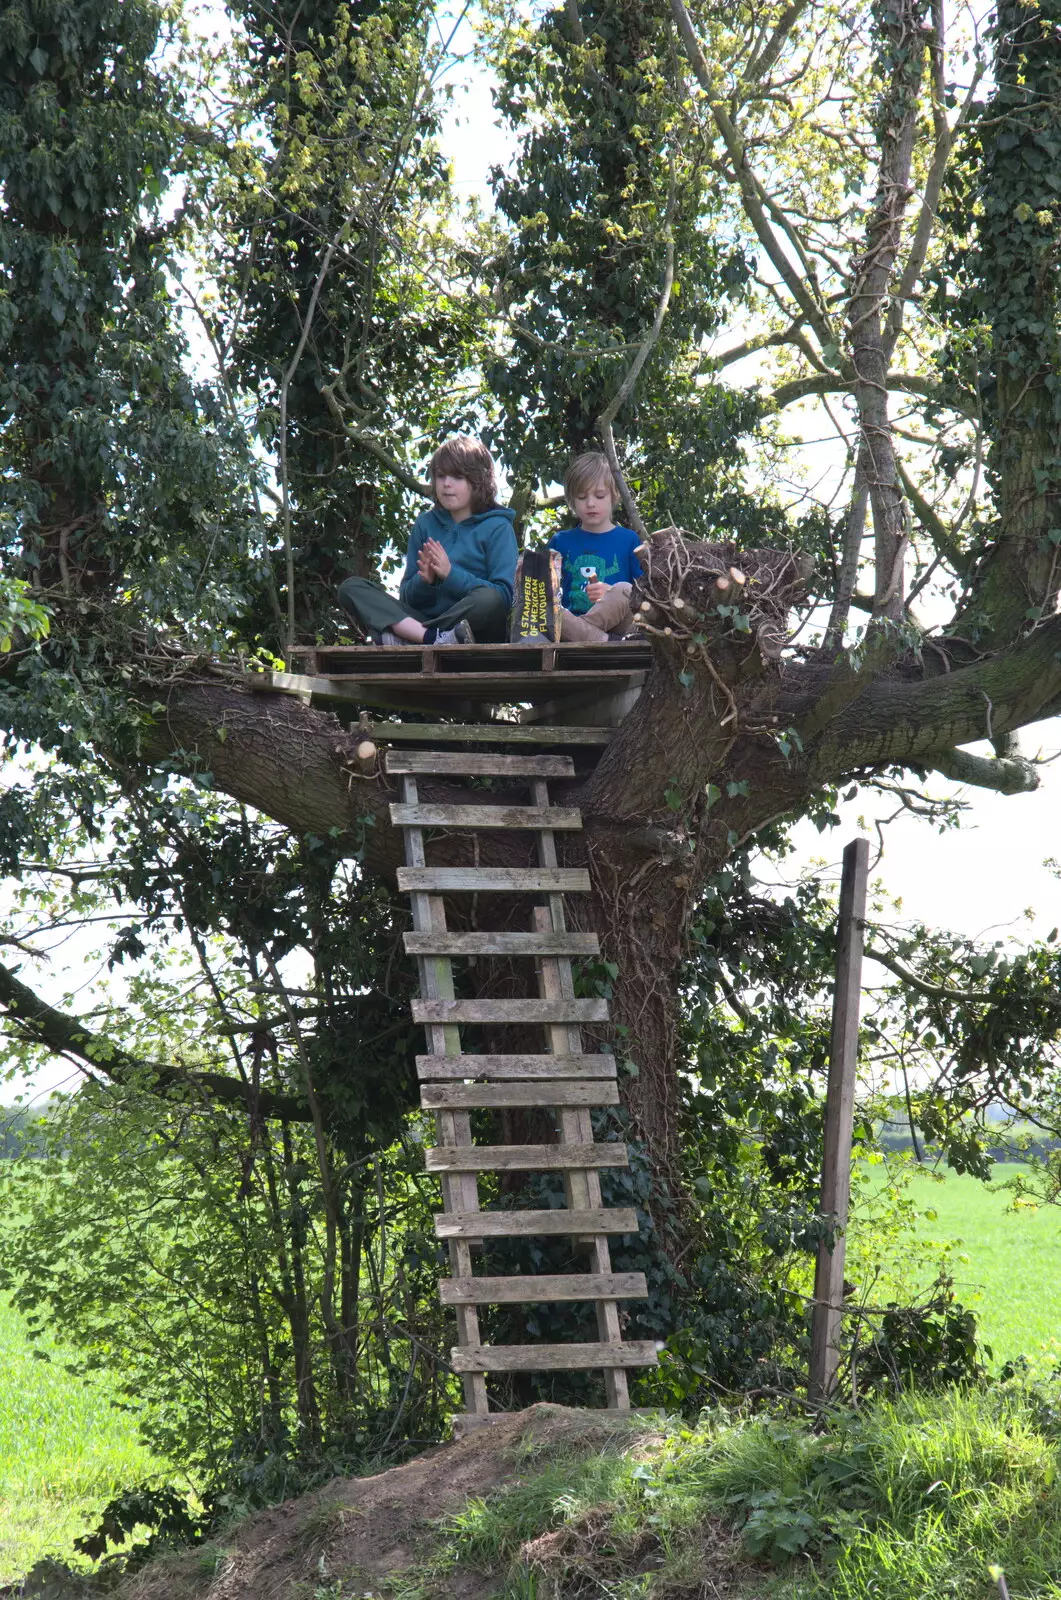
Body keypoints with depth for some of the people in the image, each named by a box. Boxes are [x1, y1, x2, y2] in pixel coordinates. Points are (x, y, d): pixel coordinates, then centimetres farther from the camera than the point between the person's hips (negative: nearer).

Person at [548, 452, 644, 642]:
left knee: (624, 591, -32)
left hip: (615, 624, -2)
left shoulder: (629, 540, 13)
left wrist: (611, 595, -13)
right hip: (571, 622, 2)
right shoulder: (560, 542, 20)